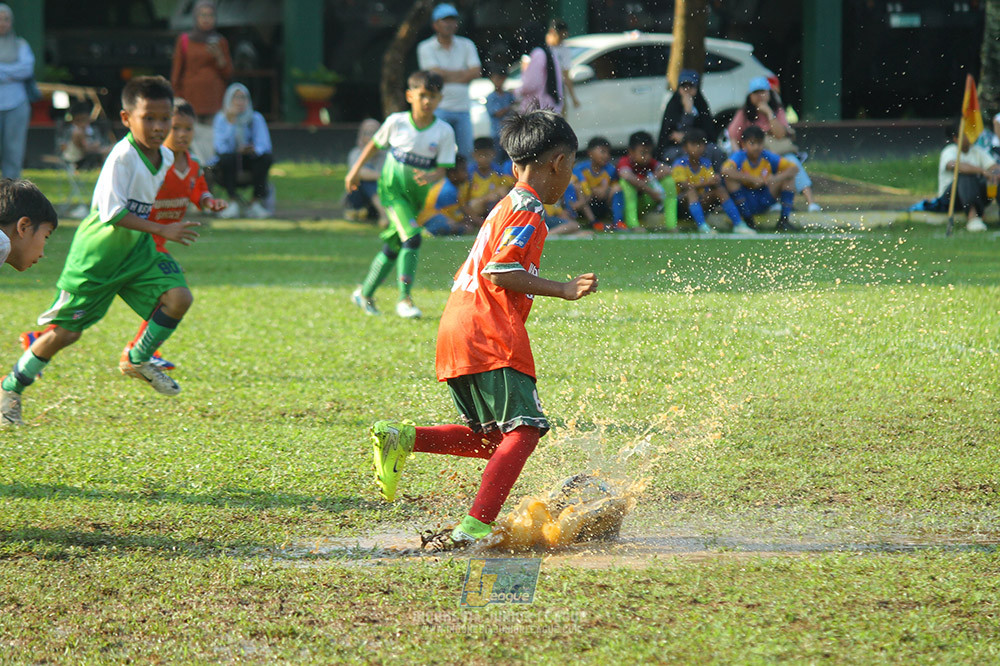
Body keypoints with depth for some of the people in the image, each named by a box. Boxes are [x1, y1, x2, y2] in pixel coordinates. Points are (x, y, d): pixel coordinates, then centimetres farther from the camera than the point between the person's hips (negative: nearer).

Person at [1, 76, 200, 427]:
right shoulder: (122, 157, -24)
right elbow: (112, 213, -30)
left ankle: (137, 361, 8)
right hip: (96, 254, -6)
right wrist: (162, 230, -32)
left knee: (178, 297, -15)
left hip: (137, 249, 6)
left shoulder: (167, 158, 1)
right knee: (65, 332, -3)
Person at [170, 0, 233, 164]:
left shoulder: (220, 42, 12)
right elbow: (176, 73, 9)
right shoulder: (185, 41, 8)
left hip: (214, 99, 1)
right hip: (192, 98, -1)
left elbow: (227, 73, 12)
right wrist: (177, 100, 3)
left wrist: (218, 56, -6)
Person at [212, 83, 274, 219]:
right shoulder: (222, 118, -6)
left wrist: (255, 150, -36)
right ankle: (233, 202, -34)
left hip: (249, 159, 2)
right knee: (227, 159, -35)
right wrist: (231, 123, -27)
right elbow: (221, 147, -20)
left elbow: (264, 145, -12)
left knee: (266, 157, -28)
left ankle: (255, 203, -26)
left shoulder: (256, 118, -1)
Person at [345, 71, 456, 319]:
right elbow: (375, 143, 9)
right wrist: (356, 169, 11)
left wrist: (431, 177, -28)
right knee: (412, 236, -21)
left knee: (393, 246, 12)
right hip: (392, 188, -3)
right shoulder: (396, 122, -7)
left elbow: (442, 168, -6)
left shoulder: (444, 132, -6)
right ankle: (405, 299, -17)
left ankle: (365, 293, 31)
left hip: (417, 194, 3)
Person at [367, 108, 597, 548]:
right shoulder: (528, 210, -6)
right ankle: (476, 526, -25)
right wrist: (563, 291, -15)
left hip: (456, 335, 10)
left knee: (491, 438, 13)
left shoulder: (505, 207, 25)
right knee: (523, 430, -14)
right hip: (491, 337, -10)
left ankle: (401, 439, 1)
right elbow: (500, 271, -17)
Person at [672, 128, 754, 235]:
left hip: (701, 201, 5)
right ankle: (702, 226, -52)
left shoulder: (706, 163, 6)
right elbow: (684, 186, -24)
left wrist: (715, 182, -30)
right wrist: (706, 183, -36)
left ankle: (738, 225, -27)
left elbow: (713, 184, -4)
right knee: (691, 191, -35)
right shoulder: (680, 164, -10)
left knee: (720, 190, -17)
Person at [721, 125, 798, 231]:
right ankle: (748, 221, -23)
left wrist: (776, 179, -32)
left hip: (764, 201, 3)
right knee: (730, 178, -29)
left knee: (789, 177, -11)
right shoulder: (739, 157, -16)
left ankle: (784, 220, -10)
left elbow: (793, 168, -11)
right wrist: (752, 179, -37)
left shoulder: (768, 157, -7)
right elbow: (725, 170, -38)